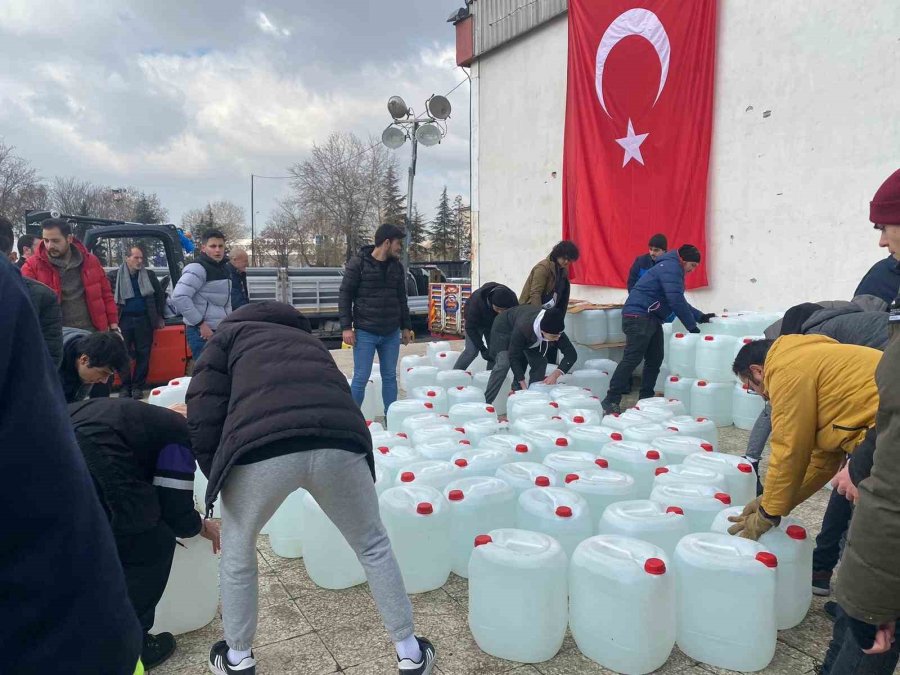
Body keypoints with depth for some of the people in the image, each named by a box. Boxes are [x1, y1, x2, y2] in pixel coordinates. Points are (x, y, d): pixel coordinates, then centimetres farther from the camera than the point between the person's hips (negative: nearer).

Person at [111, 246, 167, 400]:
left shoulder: (149, 275, 8)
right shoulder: (115, 276, 1)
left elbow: (160, 294, 16)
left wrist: (159, 316, 14)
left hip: (144, 320, 2)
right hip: (123, 320, -1)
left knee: (143, 354, 2)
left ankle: (138, 386, 11)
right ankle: (125, 386, 11)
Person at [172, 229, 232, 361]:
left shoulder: (224, 270, 15)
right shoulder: (198, 269, -13)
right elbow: (179, 297, -23)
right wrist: (201, 324, -20)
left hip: (221, 332, 9)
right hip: (202, 333, -9)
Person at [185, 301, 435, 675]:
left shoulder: (230, 333, 28)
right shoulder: (309, 341, 41)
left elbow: (204, 412, 14)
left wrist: (217, 475, 25)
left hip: (261, 448, -3)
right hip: (340, 441, 3)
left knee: (237, 550, 28)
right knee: (373, 545, 27)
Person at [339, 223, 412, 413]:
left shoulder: (397, 266, 9)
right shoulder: (358, 263, -6)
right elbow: (345, 295, -6)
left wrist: (406, 326, 13)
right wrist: (346, 327, -11)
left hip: (391, 333, 5)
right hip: (365, 332, -5)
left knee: (390, 377, 9)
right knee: (361, 378, -2)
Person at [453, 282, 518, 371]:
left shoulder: (513, 301, -32)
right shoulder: (477, 299, -40)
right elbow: (470, 327, -32)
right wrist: (483, 349, -34)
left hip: (494, 324, 3)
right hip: (475, 321, -3)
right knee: (471, 350, -14)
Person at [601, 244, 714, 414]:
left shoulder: (674, 269, 22)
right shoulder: (671, 268, -12)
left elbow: (678, 300, 28)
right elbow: (676, 301, -19)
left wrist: (700, 316, 19)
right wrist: (692, 326, -12)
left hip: (651, 319, 11)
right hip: (639, 316, -11)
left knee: (655, 360, 10)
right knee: (632, 359, -14)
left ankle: (646, 399, 17)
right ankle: (611, 401, -15)